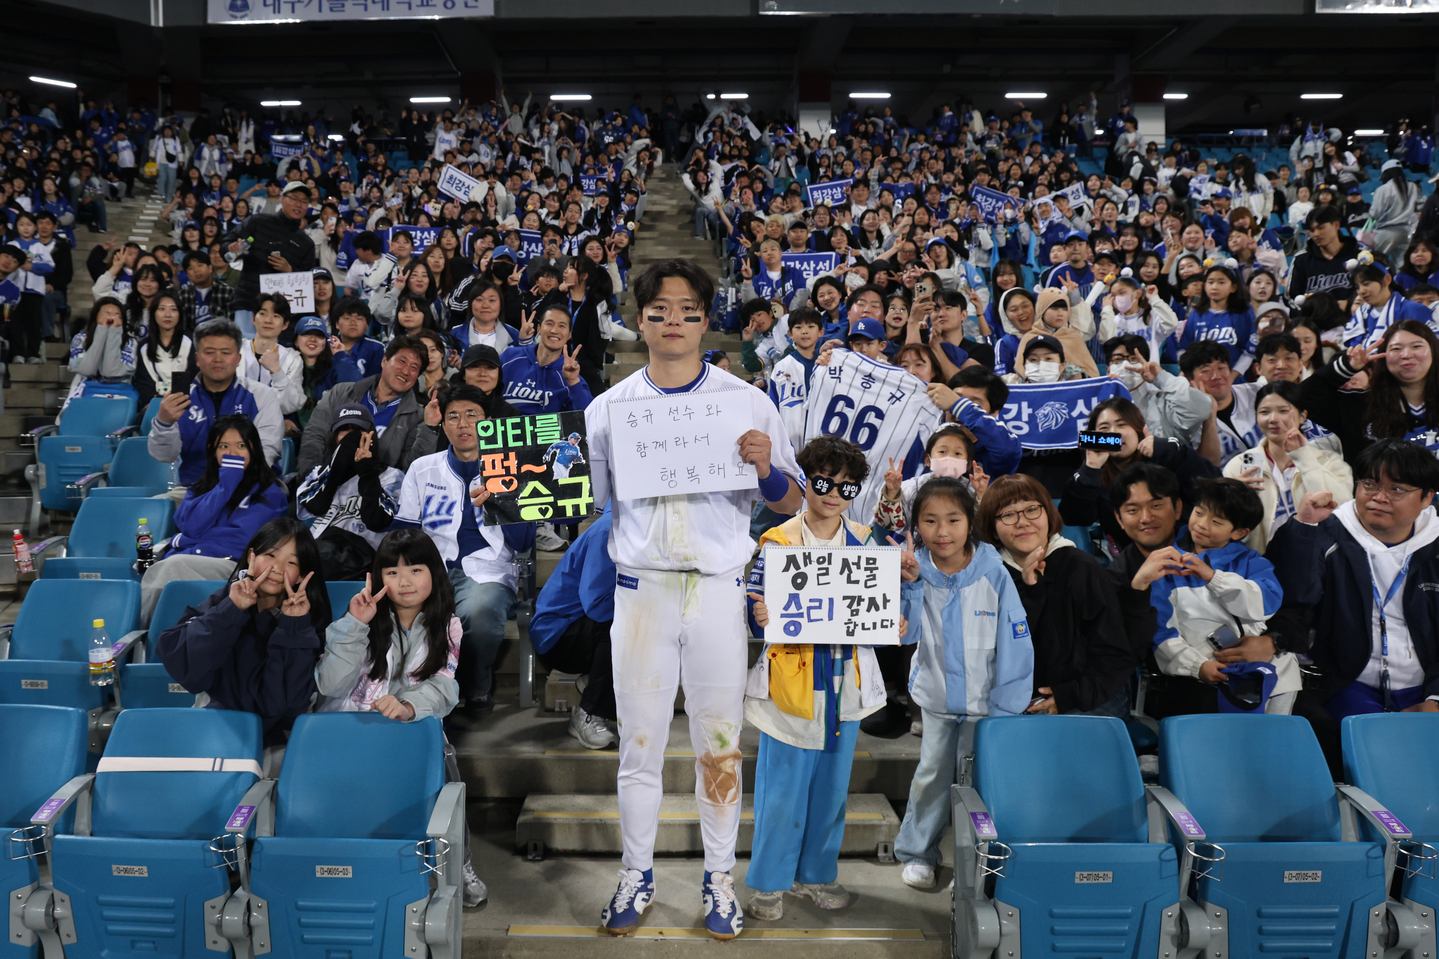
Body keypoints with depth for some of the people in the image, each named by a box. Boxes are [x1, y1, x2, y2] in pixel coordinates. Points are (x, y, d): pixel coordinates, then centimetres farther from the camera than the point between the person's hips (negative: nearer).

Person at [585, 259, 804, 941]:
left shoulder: (749, 402, 3)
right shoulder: (608, 407, 7)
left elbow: (792, 504, 1)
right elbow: (587, 504, 15)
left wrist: (766, 470, -15)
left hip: (719, 588, -1)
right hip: (640, 590, 1)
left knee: (720, 741, 6)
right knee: (639, 740, 8)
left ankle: (719, 880, 23)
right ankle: (638, 875, 25)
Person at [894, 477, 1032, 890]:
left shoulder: (993, 573, -17)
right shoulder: (915, 569, -11)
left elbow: (1015, 643, -13)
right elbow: (905, 634, -19)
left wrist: (1005, 710, -12)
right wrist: (909, 584, -35)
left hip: (985, 701, -2)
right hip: (937, 697, 2)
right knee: (931, 775, 14)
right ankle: (917, 853, 32)